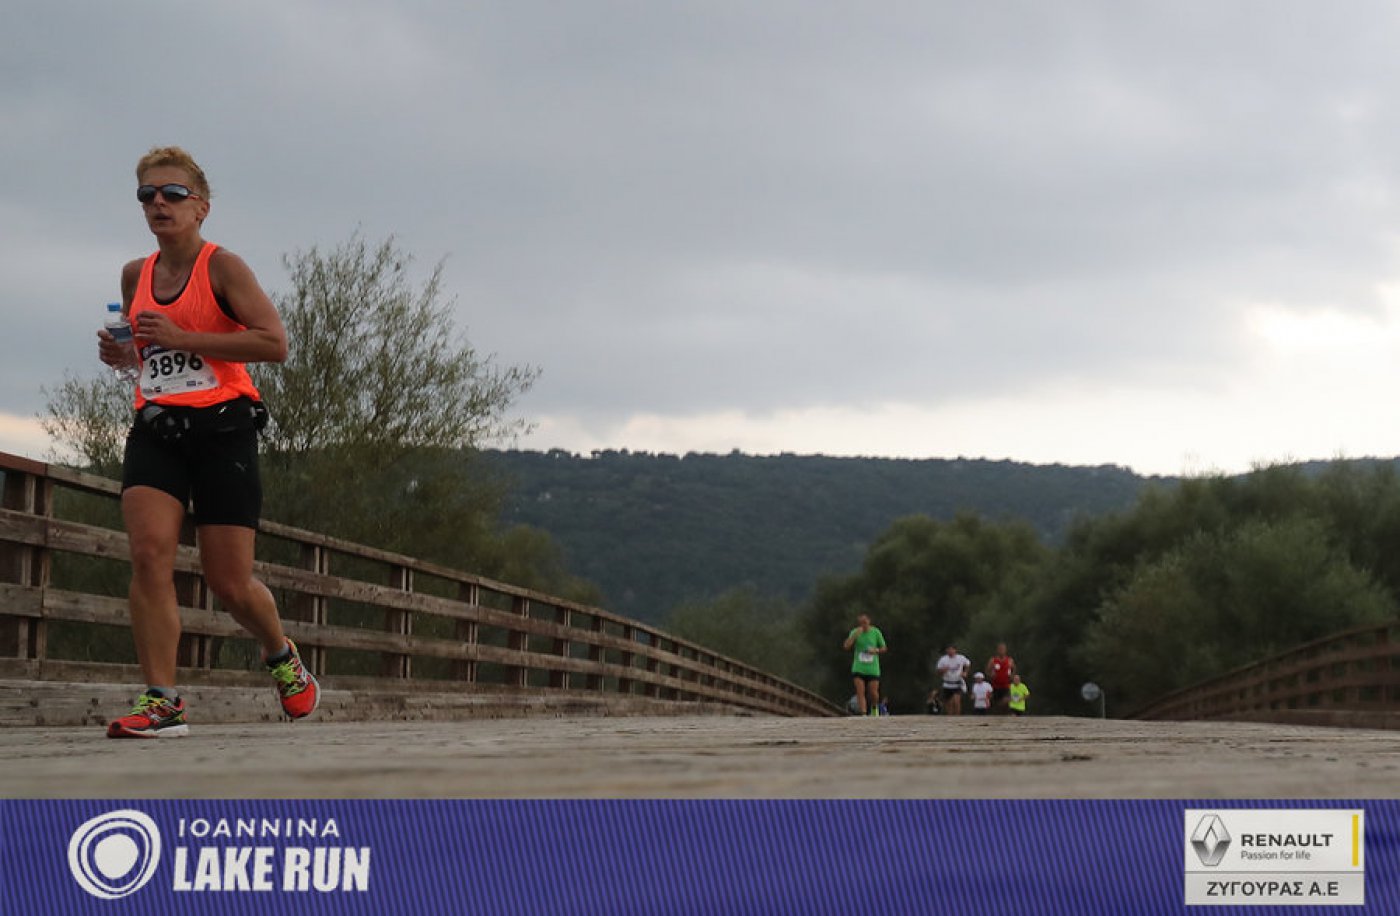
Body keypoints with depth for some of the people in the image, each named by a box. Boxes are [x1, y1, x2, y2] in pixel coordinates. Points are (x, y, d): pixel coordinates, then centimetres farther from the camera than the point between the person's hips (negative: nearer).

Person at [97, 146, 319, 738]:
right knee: (149, 552, -17)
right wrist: (123, 353, 6)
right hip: (156, 427, 4)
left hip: (222, 427, -4)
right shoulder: (135, 276, 13)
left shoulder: (222, 267, -4)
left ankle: (281, 655, 31)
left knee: (229, 584, -1)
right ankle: (162, 702, -16)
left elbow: (275, 343, -16)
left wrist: (181, 338, -18)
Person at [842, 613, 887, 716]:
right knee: (860, 692, -12)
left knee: (873, 693, 1)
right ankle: (863, 715, -12)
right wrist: (855, 635, -21)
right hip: (858, 669, 0)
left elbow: (884, 648, 8)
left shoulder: (876, 632, 0)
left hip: (873, 669, 0)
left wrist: (876, 651, -14)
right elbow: (846, 646, -10)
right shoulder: (854, 632, 0)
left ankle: (875, 707, 32)